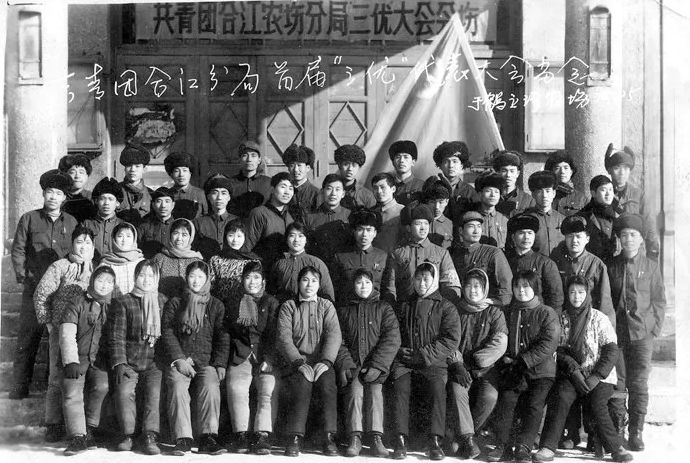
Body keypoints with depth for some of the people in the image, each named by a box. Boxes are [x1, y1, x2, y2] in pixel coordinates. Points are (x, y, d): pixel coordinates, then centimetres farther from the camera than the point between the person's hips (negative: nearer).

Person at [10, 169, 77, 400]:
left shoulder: (71, 222, 10)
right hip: (35, 288, -1)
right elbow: (18, 250, 7)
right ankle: (19, 388, 6)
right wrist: (23, 276, -2)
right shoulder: (29, 219, 6)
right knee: (27, 339, -1)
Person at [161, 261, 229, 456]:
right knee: (178, 386, -30)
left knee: (210, 386, -30)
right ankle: (183, 439, -32)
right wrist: (179, 359, -9)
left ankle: (208, 438, -31)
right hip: (179, 361, 0)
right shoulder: (174, 304, 16)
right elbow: (167, 334, 6)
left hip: (207, 362, 0)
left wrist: (220, 364, -3)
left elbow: (222, 338, 11)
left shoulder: (216, 306, 18)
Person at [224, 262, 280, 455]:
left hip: (266, 357, 0)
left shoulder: (271, 303, 15)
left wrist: (268, 359, -7)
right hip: (240, 357, 0)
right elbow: (226, 332, 14)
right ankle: (241, 435, -24)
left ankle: (263, 435, -29)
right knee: (235, 387, -26)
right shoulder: (231, 303, 19)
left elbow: (274, 334, 5)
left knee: (269, 388, -26)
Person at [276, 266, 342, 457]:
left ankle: (329, 438, -26)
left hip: (321, 362, 1)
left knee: (327, 384, -30)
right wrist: (299, 362, -17)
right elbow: (284, 338, -1)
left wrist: (325, 361, -15)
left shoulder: (326, 306, 17)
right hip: (296, 361, -1)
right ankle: (295, 438, -30)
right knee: (302, 383, -32)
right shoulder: (288, 307, 12)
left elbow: (334, 335, 2)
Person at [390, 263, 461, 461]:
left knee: (437, 385, -33)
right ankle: (401, 440, -30)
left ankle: (435, 440, -30)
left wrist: (423, 355, -10)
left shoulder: (445, 307, 9)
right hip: (404, 362, 2)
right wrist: (399, 350, 0)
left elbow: (451, 340, -2)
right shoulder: (404, 307, 21)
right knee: (400, 385, -29)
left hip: (433, 363, -2)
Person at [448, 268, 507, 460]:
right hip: (460, 366, 0)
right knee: (458, 391, -30)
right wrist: (457, 363, -15)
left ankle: (465, 434, -8)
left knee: (490, 396, -27)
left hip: (485, 367, 0)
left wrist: (475, 360, -12)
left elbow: (500, 344, -5)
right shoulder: (456, 311, 10)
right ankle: (468, 439, -26)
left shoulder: (494, 312, 7)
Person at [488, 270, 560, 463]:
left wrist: (523, 360, -14)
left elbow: (548, 344, -8)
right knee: (506, 400, -15)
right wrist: (505, 358, -3)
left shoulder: (547, 313, 1)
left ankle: (523, 447, -11)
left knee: (534, 405, -16)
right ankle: (502, 444, -9)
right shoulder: (507, 313, 15)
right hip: (512, 370, 3)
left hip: (540, 370, -3)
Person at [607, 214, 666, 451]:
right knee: (616, 382, 1)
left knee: (639, 383, -1)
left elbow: (659, 300, 8)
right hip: (615, 333, 1)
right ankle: (615, 431, 10)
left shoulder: (651, 266, 6)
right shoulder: (611, 266, 7)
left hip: (642, 334, -1)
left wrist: (654, 327, -1)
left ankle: (635, 433, 6)